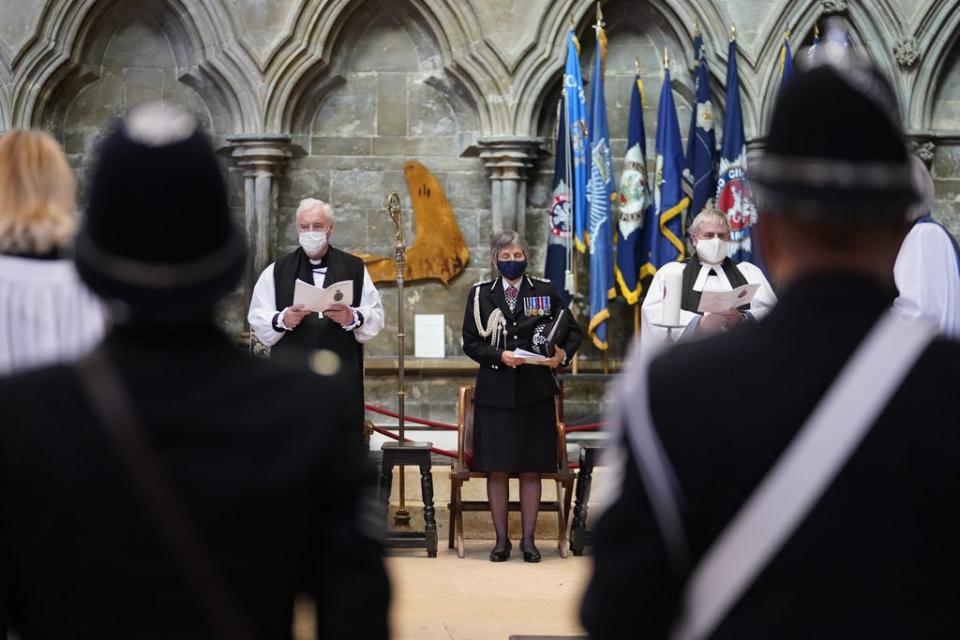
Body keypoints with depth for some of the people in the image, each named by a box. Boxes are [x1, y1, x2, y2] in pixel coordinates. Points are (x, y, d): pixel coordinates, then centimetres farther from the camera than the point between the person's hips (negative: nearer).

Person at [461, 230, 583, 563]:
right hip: (495, 392, 0)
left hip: (535, 392, 0)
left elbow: (573, 332, 10)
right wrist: (499, 355, -14)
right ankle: (501, 539, 10)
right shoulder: (480, 294, 6)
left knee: (531, 469, 3)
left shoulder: (545, 291, 7)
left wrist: (563, 355, -9)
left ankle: (529, 539, 10)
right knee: (496, 468, 1)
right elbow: (470, 342, 2)